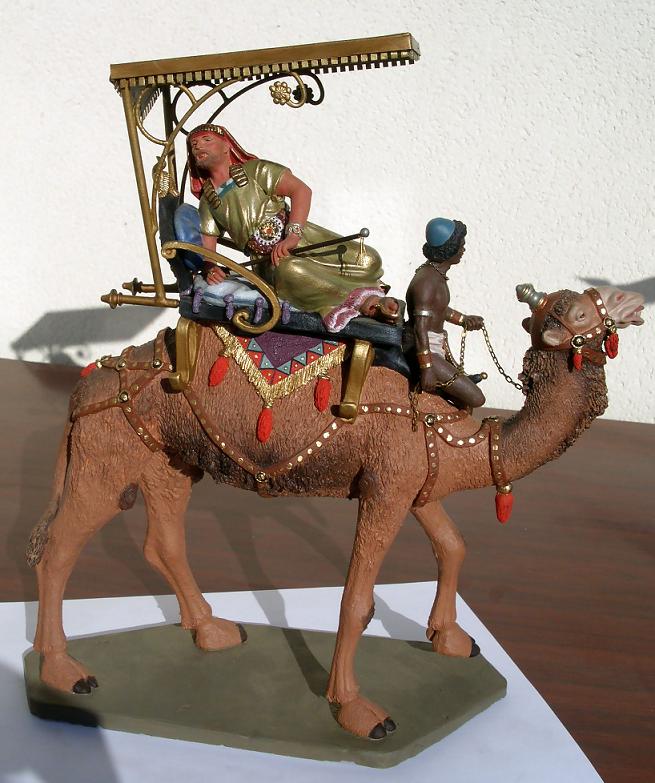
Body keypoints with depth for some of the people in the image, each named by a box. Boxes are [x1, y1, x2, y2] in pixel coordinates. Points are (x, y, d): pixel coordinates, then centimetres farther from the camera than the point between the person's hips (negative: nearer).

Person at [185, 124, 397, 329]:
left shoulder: (254, 170, 5)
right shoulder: (207, 203, 17)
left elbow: (301, 190, -8)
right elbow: (206, 247, 16)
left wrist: (292, 235, -24)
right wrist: (210, 269, -11)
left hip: (304, 239, -1)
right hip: (269, 261, 1)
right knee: (289, 270, -37)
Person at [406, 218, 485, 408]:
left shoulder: (437, 274, 8)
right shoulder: (426, 281, -22)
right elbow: (420, 329, -25)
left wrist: (463, 319, 18)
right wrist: (426, 369, -26)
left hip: (438, 349, 10)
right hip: (425, 351, -10)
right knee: (475, 399, -13)